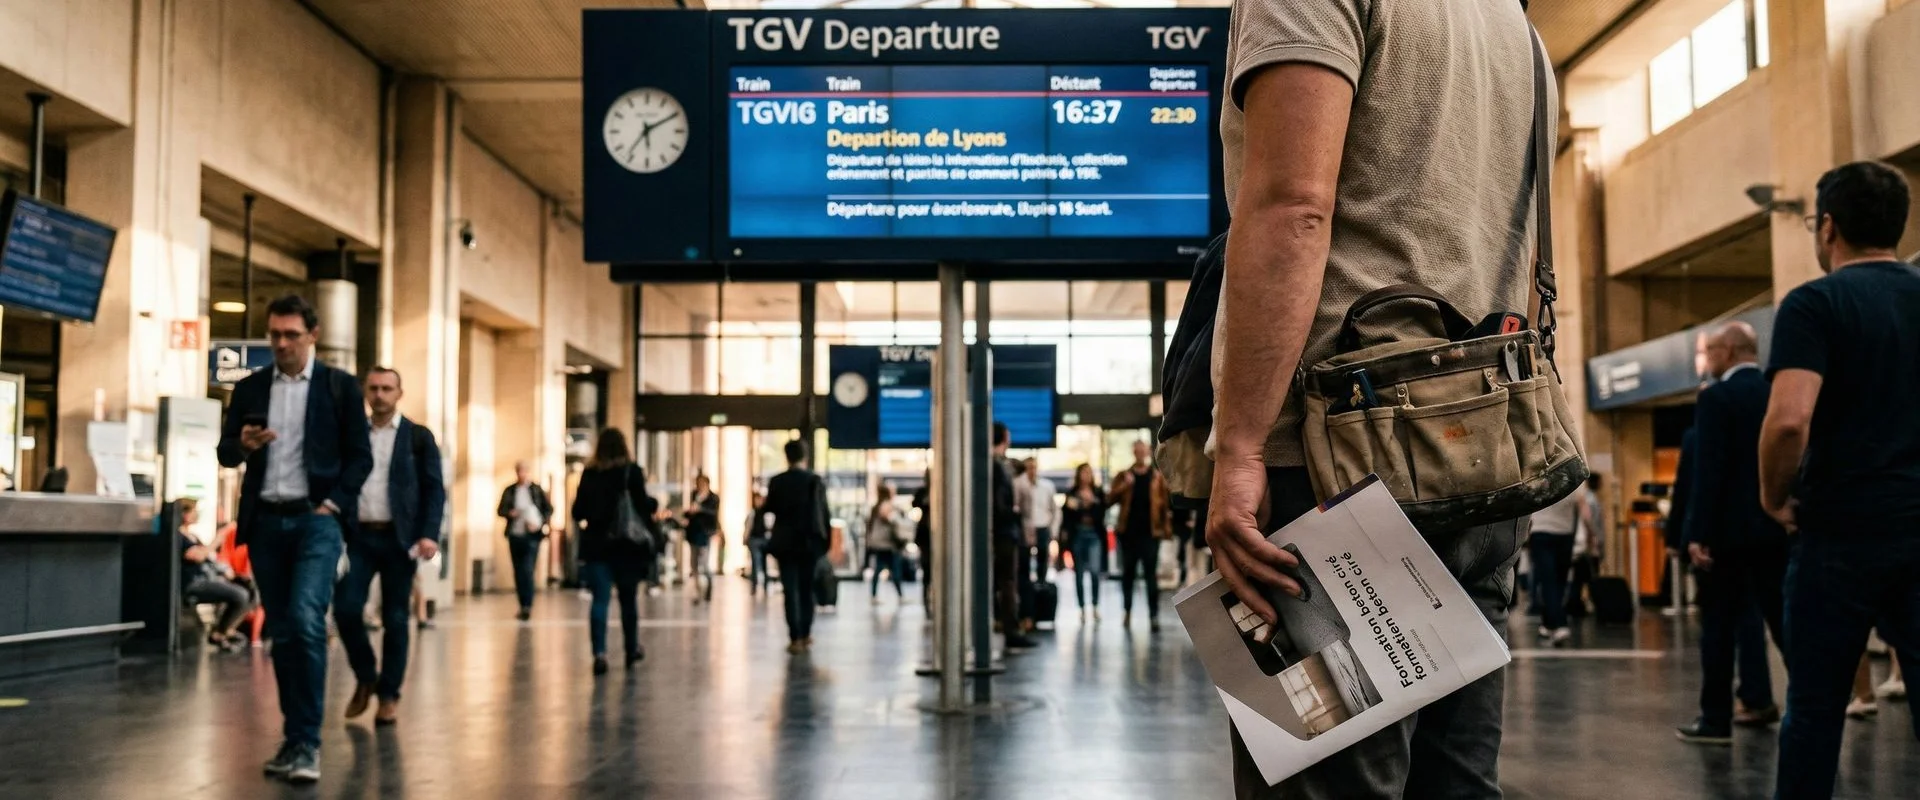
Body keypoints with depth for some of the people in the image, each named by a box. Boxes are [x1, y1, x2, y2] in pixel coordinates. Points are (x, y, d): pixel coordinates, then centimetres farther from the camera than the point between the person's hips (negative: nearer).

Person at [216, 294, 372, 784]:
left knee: (306, 622, -18)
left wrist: (333, 503, -10)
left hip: (316, 519, -4)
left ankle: (307, 742, -14)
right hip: (265, 522, 4)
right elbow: (224, 453, 9)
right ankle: (294, 737, 16)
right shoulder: (250, 388, 11)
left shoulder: (340, 386, 2)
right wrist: (244, 444, -13)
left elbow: (360, 456, 2)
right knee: (281, 631, 7)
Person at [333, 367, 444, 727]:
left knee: (395, 618, 1)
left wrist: (430, 534, -11)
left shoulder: (418, 436, 4)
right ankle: (365, 677, 15)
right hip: (359, 535, 2)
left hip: (399, 537, -2)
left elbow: (435, 489, 0)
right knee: (346, 608, -8)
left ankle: (389, 695, 11)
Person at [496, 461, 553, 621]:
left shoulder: (537, 490, 1)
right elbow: (500, 510, 8)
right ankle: (523, 606, 17)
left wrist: (541, 523, -11)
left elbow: (549, 509, 4)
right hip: (514, 536, 4)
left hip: (532, 536, -3)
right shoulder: (509, 491, 7)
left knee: (527, 570, -14)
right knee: (518, 572, 8)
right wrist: (509, 513, -14)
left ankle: (528, 606, -15)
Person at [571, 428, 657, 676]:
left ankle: (599, 653, -14)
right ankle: (632, 649, 26)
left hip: (596, 544, 1)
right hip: (626, 544, -1)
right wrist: (655, 503, 10)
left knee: (600, 599, 0)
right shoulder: (632, 471, -7)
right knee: (628, 598, 14)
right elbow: (643, 504, -11)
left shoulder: (589, 474, 1)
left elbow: (578, 512, 2)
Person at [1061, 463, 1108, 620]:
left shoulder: (1099, 494, 7)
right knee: (1079, 573, 4)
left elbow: (1102, 513, -1)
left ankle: (1095, 606, 1)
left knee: (1094, 570, -14)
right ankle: (1082, 609, 13)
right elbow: (1066, 515, 6)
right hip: (1077, 535, 1)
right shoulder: (1071, 494, 6)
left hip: (1094, 536, -1)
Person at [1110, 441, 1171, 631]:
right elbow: (1111, 499, 0)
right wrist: (1125, 485, -16)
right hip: (1128, 533, 2)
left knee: (1151, 575, -6)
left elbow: (1166, 504, 2)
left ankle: (1153, 615, -8)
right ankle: (1127, 611, 21)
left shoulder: (1158, 478, 6)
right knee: (1128, 574, 10)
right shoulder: (1123, 477, 10)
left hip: (1150, 533, -2)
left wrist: (1167, 528, -6)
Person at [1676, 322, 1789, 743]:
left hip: (1730, 528, -6)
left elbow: (1709, 470, -17)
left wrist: (1699, 533, -15)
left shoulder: (1716, 398, -11)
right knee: (1785, 619, 9)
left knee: (1719, 625, 2)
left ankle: (1716, 719, 6)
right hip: (1777, 526, 6)